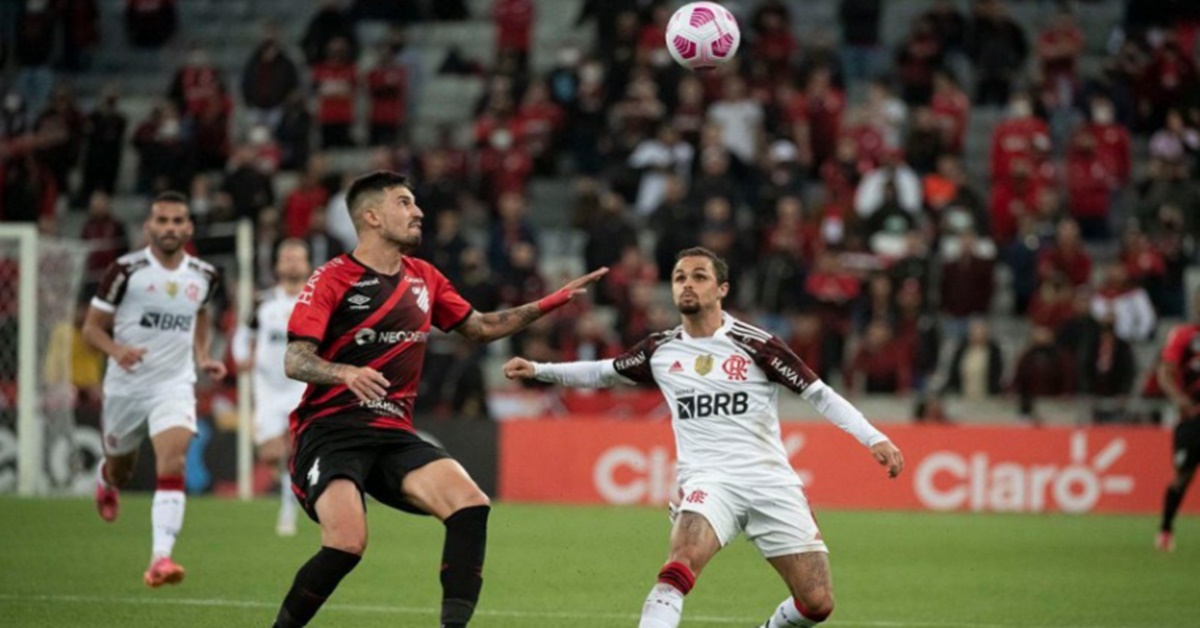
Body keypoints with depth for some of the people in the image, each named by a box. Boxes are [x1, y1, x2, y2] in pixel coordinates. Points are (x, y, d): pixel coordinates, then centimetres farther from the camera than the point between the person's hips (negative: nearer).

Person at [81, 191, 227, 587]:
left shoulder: (204, 276, 1)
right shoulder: (126, 270, -10)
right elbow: (92, 327, -5)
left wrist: (203, 358, 7)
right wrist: (117, 350, -26)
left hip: (175, 385, 1)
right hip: (126, 386, -1)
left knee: (173, 464, -23)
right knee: (120, 470, 17)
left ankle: (161, 558, -29)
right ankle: (106, 482, 58)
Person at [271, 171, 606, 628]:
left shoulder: (423, 278, 14)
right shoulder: (332, 280, -5)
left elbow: (480, 327, 27)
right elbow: (294, 361, -12)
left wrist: (554, 302, 19)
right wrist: (346, 373, -32)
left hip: (394, 434, 6)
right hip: (330, 431, -6)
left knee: (470, 505, -19)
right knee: (346, 544, -27)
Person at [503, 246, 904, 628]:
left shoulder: (755, 346, -3)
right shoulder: (661, 350, 8)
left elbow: (819, 394, -1)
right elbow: (602, 373, 23)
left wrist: (873, 439, -11)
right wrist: (537, 370, 14)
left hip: (770, 482, 0)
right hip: (709, 481, 0)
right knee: (681, 564, -31)